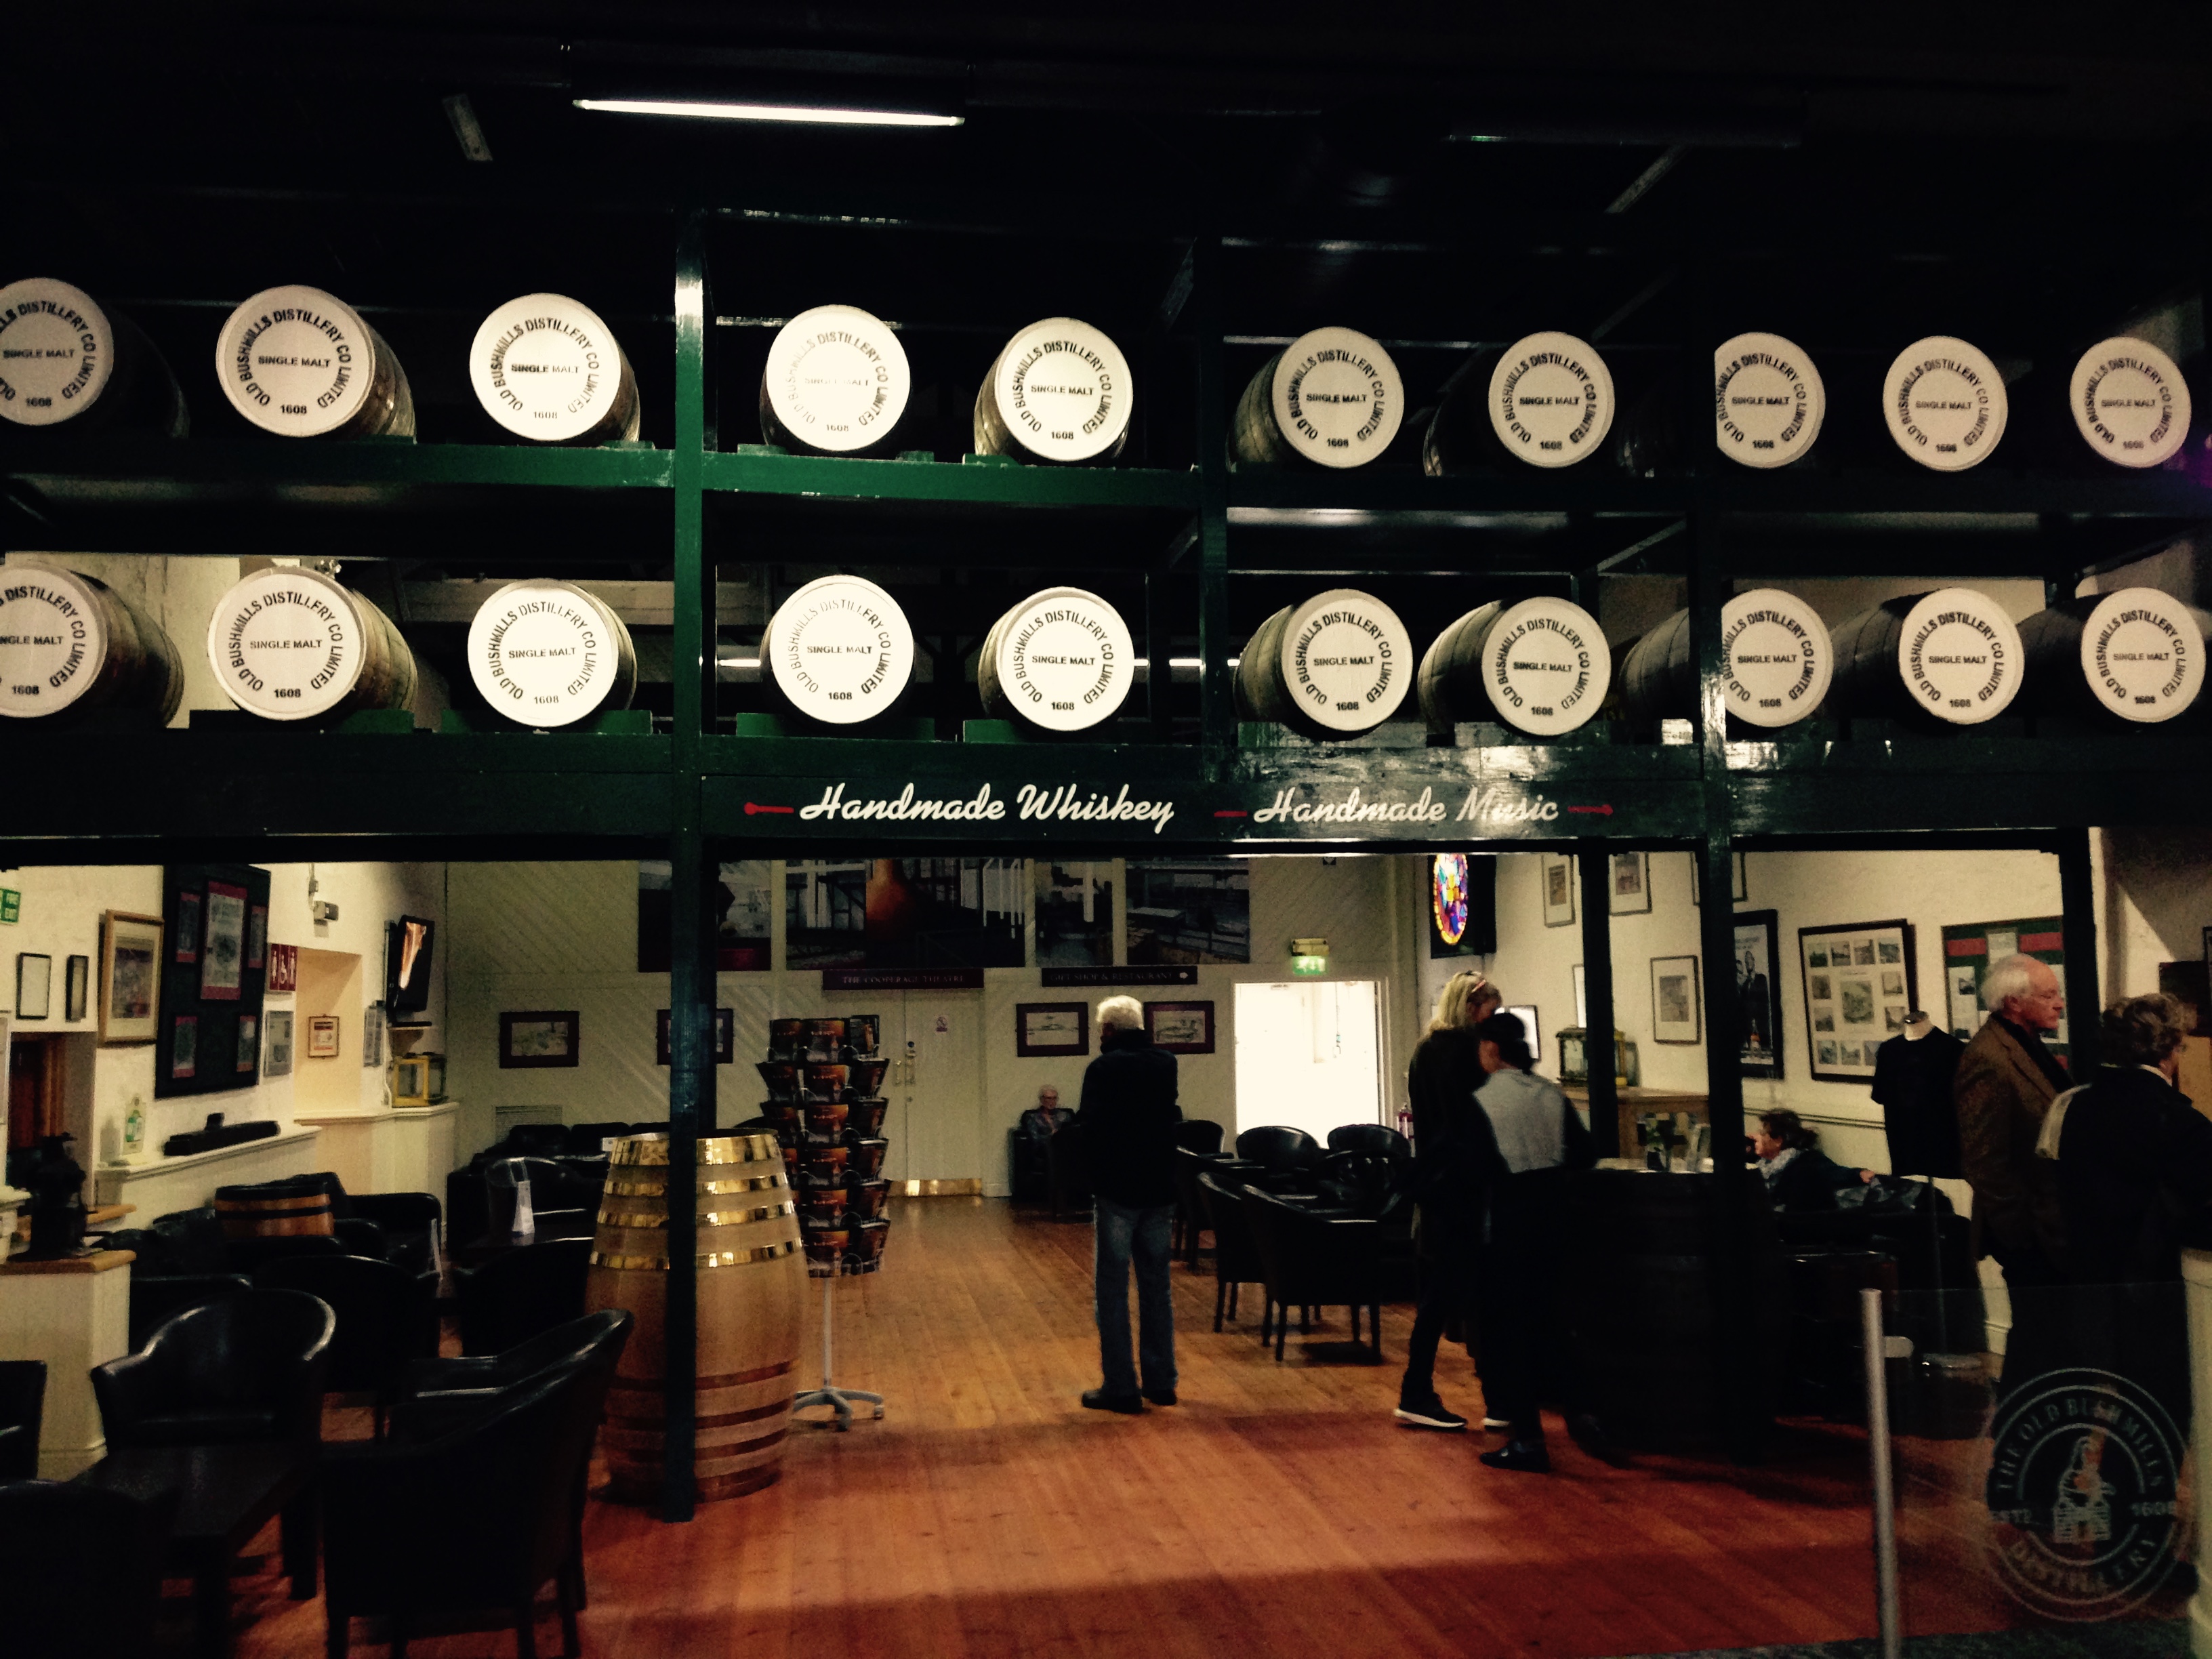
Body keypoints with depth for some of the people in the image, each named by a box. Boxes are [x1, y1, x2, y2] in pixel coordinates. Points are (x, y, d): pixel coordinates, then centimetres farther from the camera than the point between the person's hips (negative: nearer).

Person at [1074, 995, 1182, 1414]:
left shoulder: (1103, 1069, -12)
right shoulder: (1166, 1064, 5)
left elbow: (1088, 1130, -14)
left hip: (1116, 1191, -6)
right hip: (1159, 1190, 6)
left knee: (1112, 1288, 1)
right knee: (1156, 1285, 14)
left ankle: (1120, 1388, 1)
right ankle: (1161, 1383, 18)